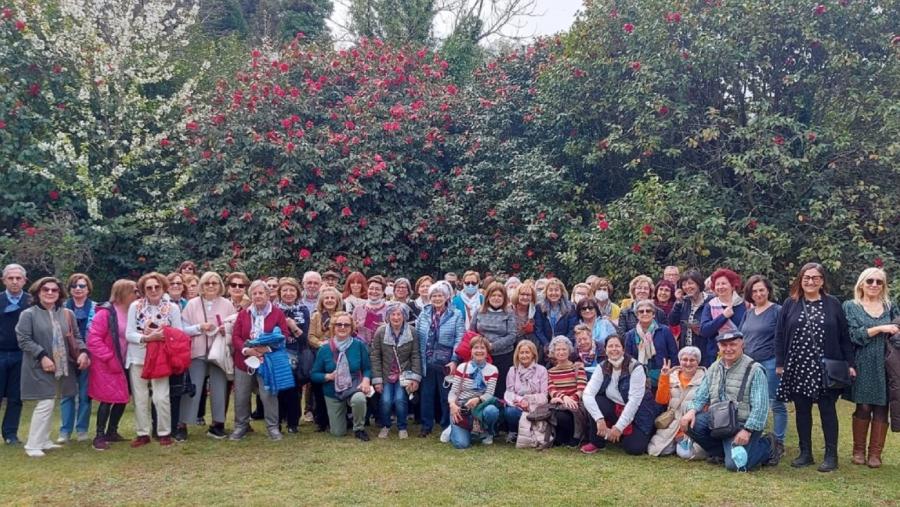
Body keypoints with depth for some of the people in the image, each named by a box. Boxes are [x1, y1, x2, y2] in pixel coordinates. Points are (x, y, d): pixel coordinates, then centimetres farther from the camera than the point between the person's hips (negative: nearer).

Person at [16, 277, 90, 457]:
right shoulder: (29, 314, -6)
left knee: (48, 404, 14)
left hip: (60, 367, 6)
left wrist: (82, 352, -8)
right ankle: (33, 445, -1)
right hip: (39, 367, -6)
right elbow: (24, 340, -11)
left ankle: (43, 441, 25)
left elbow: (75, 337, 11)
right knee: (45, 404, -11)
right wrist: (42, 356, -20)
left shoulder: (67, 314, 9)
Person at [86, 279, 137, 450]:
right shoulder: (105, 312, -16)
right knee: (107, 400, -5)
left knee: (122, 399, 10)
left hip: (122, 364, 7)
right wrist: (109, 358, -19)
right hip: (106, 365, -7)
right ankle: (99, 436, 5)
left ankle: (112, 432, 25)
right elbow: (93, 340, -18)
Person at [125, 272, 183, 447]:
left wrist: (159, 336, -17)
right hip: (138, 358, 1)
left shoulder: (172, 308, -2)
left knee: (161, 397, -6)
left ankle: (165, 433, 10)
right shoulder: (135, 306, -2)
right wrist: (147, 338, -20)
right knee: (140, 398, 8)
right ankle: (142, 433, 19)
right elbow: (129, 334, -5)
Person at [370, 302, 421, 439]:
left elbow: (416, 356, -4)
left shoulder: (412, 332, -7)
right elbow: (375, 357, -5)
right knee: (386, 401, -15)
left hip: (404, 374, 0)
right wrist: (377, 380, -8)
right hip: (386, 375, 0)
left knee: (400, 399, -18)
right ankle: (385, 426, 14)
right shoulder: (380, 332, -8)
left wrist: (415, 378, -10)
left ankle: (402, 427, 8)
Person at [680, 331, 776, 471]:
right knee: (690, 423, -18)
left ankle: (765, 445, 10)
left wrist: (747, 431, -23)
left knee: (735, 464, -22)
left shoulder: (754, 370, -10)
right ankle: (720, 452, 7)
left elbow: (760, 407, -15)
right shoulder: (714, 368, 9)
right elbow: (701, 395, 10)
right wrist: (692, 410, -11)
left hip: (744, 424, -5)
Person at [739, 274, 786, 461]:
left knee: (776, 404, -1)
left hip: (770, 363, -7)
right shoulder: (748, 313, 15)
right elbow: (741, 337, 21)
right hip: (749, 363, 7)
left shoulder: (777, 311, -4)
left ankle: (778, 443, 7)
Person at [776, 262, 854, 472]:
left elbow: (844, 336, 2)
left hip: (825, 367, -1)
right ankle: (805, 453, 18)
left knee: (827, 410, 4)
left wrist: (849, 364, -2)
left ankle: (831, 455, 11)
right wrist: (780, 363, 0)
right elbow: (780, 335, 4)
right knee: (802, 410, 8)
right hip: (797, 367, 2)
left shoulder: (833, 304, 1)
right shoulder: (790, 304, 4)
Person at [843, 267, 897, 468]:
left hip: (886, 366, 2)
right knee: (863, 407, -1)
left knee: (881, 409, 2)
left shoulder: (890, 307, 12)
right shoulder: (851, 306, 3)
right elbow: (854, 335, -8)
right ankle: (858, 451, 12)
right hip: (863, 366, -2)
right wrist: (880, 328, -15)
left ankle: (875, 453, 9)